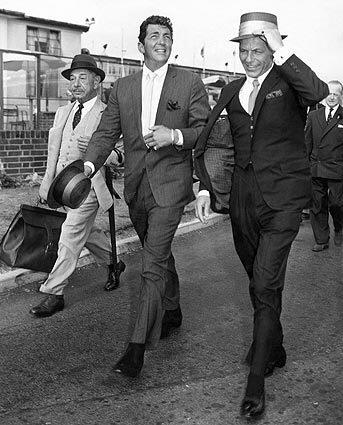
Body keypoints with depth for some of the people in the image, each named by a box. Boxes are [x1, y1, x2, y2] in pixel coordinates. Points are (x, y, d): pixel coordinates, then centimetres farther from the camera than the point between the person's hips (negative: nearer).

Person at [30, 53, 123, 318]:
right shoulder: (63, 112, 13)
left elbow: (121, 157, -10)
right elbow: (53, 151, 16)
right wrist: (47, 184, 13)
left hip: (88, 184, -7)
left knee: (70, 237, -8)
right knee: (86, 232, 19)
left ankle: (54, 294, 2)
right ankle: (113, 263, 43)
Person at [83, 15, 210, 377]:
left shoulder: (190, 83, 1)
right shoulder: (122, 88, 10)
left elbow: (205, 130, -1)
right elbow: (106, 132, 6)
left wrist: (175, 136, -20)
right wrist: (90, 162, -12)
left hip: (169, 186, -5)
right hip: (136, 187, 5)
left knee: (153, 265, -11)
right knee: (159, 254, 21)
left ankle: (138, 346, -6)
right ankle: (172, 313, 41)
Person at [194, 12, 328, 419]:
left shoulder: (289, 83, -4)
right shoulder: (232, 91, 11)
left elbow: (318, 93, -29)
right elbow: (210, 141, 14)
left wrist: (281, 52, -26)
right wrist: (205, 188, 4)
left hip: (282, 196, -5)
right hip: (243, 196, 6)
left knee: (265, 285, -11)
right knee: (259, 281, 16)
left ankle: (256, 382, -3)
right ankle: (273, 350, 38)